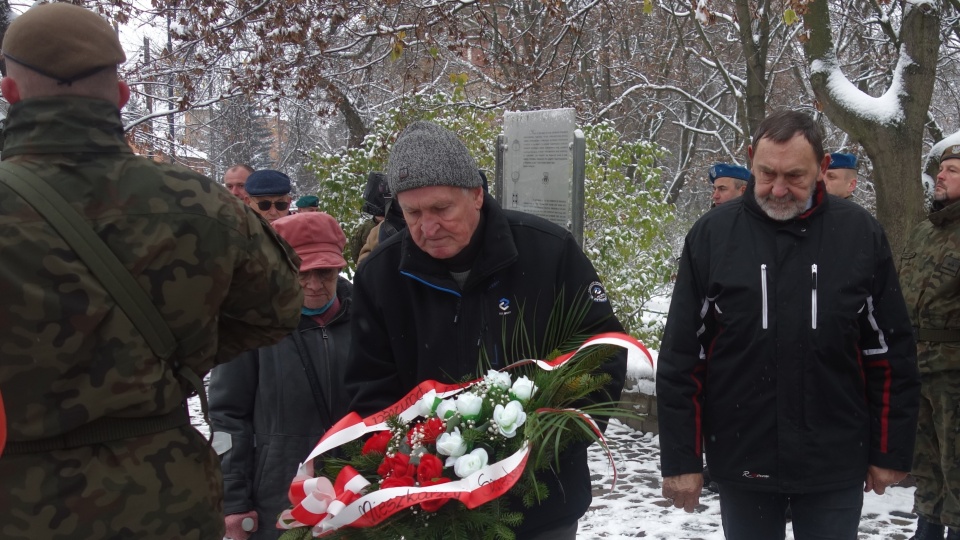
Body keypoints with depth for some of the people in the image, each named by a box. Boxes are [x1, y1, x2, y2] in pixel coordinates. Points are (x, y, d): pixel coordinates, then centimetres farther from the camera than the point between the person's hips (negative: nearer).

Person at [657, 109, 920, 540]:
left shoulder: (860, 234, -2)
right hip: (742, 463, 0)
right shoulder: (712, 235, -4)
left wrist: (891, 451, 3)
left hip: (835, 469, 0)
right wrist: (680, 459, -4)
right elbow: (681, 359, -2)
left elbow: (891, 355, 3)